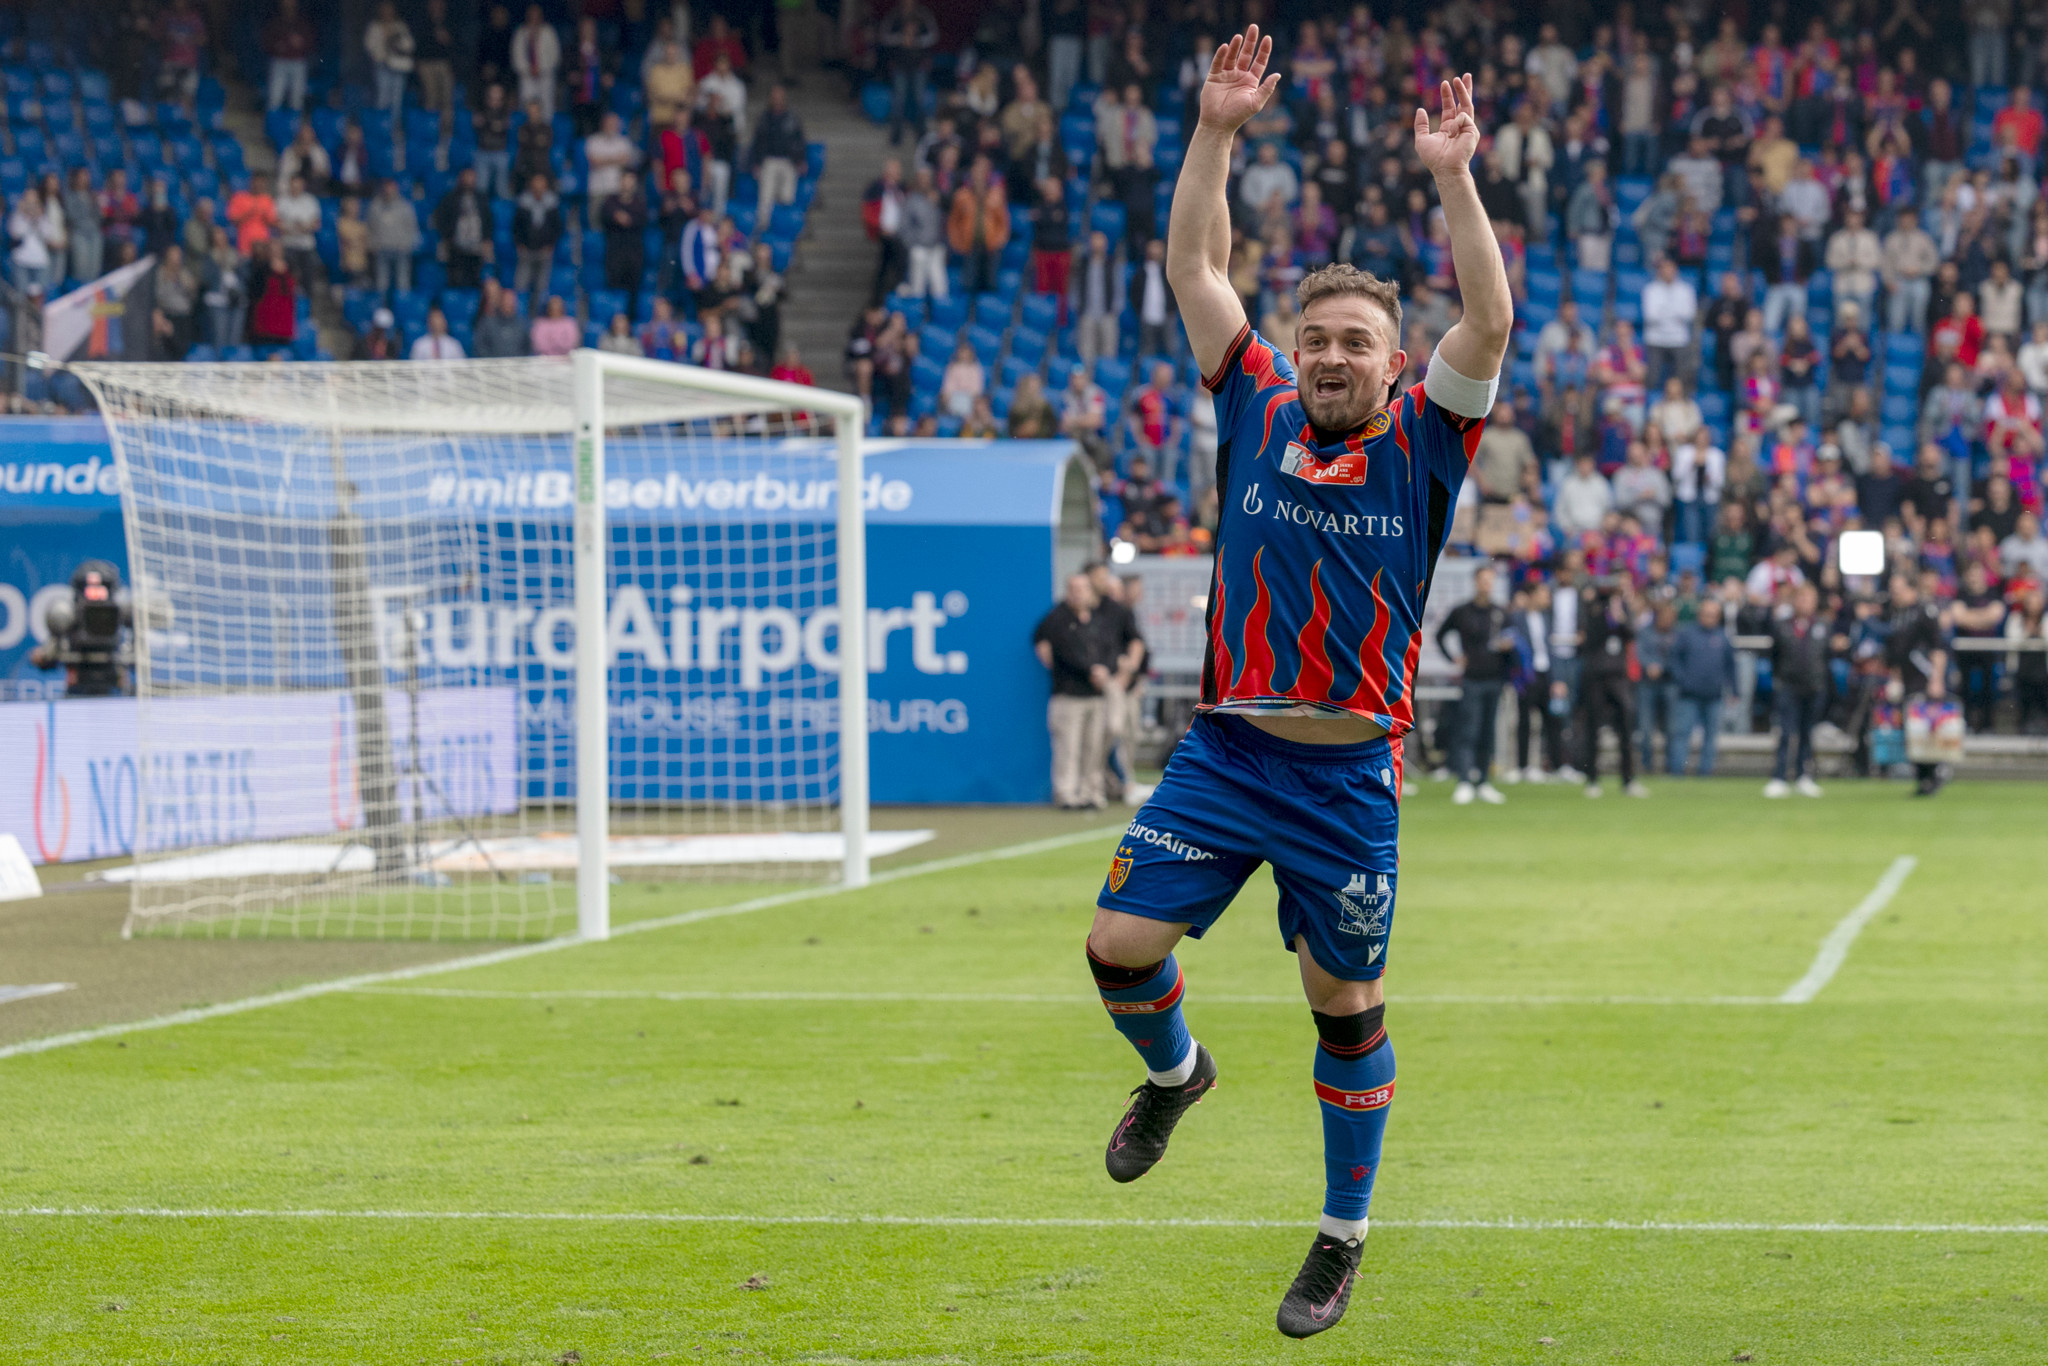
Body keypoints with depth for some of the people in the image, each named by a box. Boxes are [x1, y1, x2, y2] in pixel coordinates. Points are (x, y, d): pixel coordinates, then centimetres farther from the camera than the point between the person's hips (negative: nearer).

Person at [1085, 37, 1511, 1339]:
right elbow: (1195, 269, 3)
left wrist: (1454, 178, -21)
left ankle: (1345, 1236, 21)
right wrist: (1217, 134, -6)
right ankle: (1175, 1071, 27)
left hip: (1348, 777, -2)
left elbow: (1490, 323, -14)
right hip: (1225, 753, 2)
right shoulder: (1261, 415, 5)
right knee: (1121, 943, -7)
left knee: (1347, 1010, 5)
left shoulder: (1421, 445, 0)